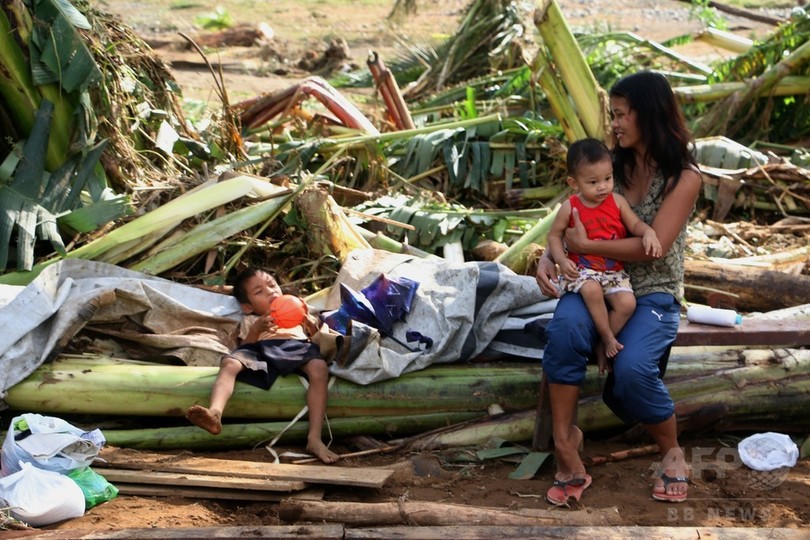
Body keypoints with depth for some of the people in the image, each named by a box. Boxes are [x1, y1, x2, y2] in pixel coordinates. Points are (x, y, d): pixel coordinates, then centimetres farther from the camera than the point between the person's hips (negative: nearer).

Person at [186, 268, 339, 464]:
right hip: (262, 350, 1)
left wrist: (309, 321, 5)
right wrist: (256, 329, -1)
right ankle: (215, 413, -59)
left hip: (298, 347, 0)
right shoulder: (250, 321, 34)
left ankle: (314, 438, -41)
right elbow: (244, 347, 16)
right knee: (229, 363, -31)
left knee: (319, 368, -35)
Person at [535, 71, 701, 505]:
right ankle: (564, 439, -24)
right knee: (565, 327, -34)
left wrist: (585, 245, -16)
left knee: (632, 368, -33)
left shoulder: (684, 177, -6)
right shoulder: (613, 164, 9)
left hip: (653, 294, -3)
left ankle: (672, 451, -4)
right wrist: (548, 257, -9)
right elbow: (570, 222, 11)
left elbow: (653, 247, -16)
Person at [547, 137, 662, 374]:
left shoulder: (617, 202, 0)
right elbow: (554, 234, 1)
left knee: (627, 303, -22)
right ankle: (608, 338, -17)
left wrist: (649, 233, -23)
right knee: (592, 290, -36)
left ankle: (602, 346, -2)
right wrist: (561, 260, -15)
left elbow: (635, 224, 0)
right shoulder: (570, 208, -6)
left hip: (614, 271, 3)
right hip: (581, 270, -3)